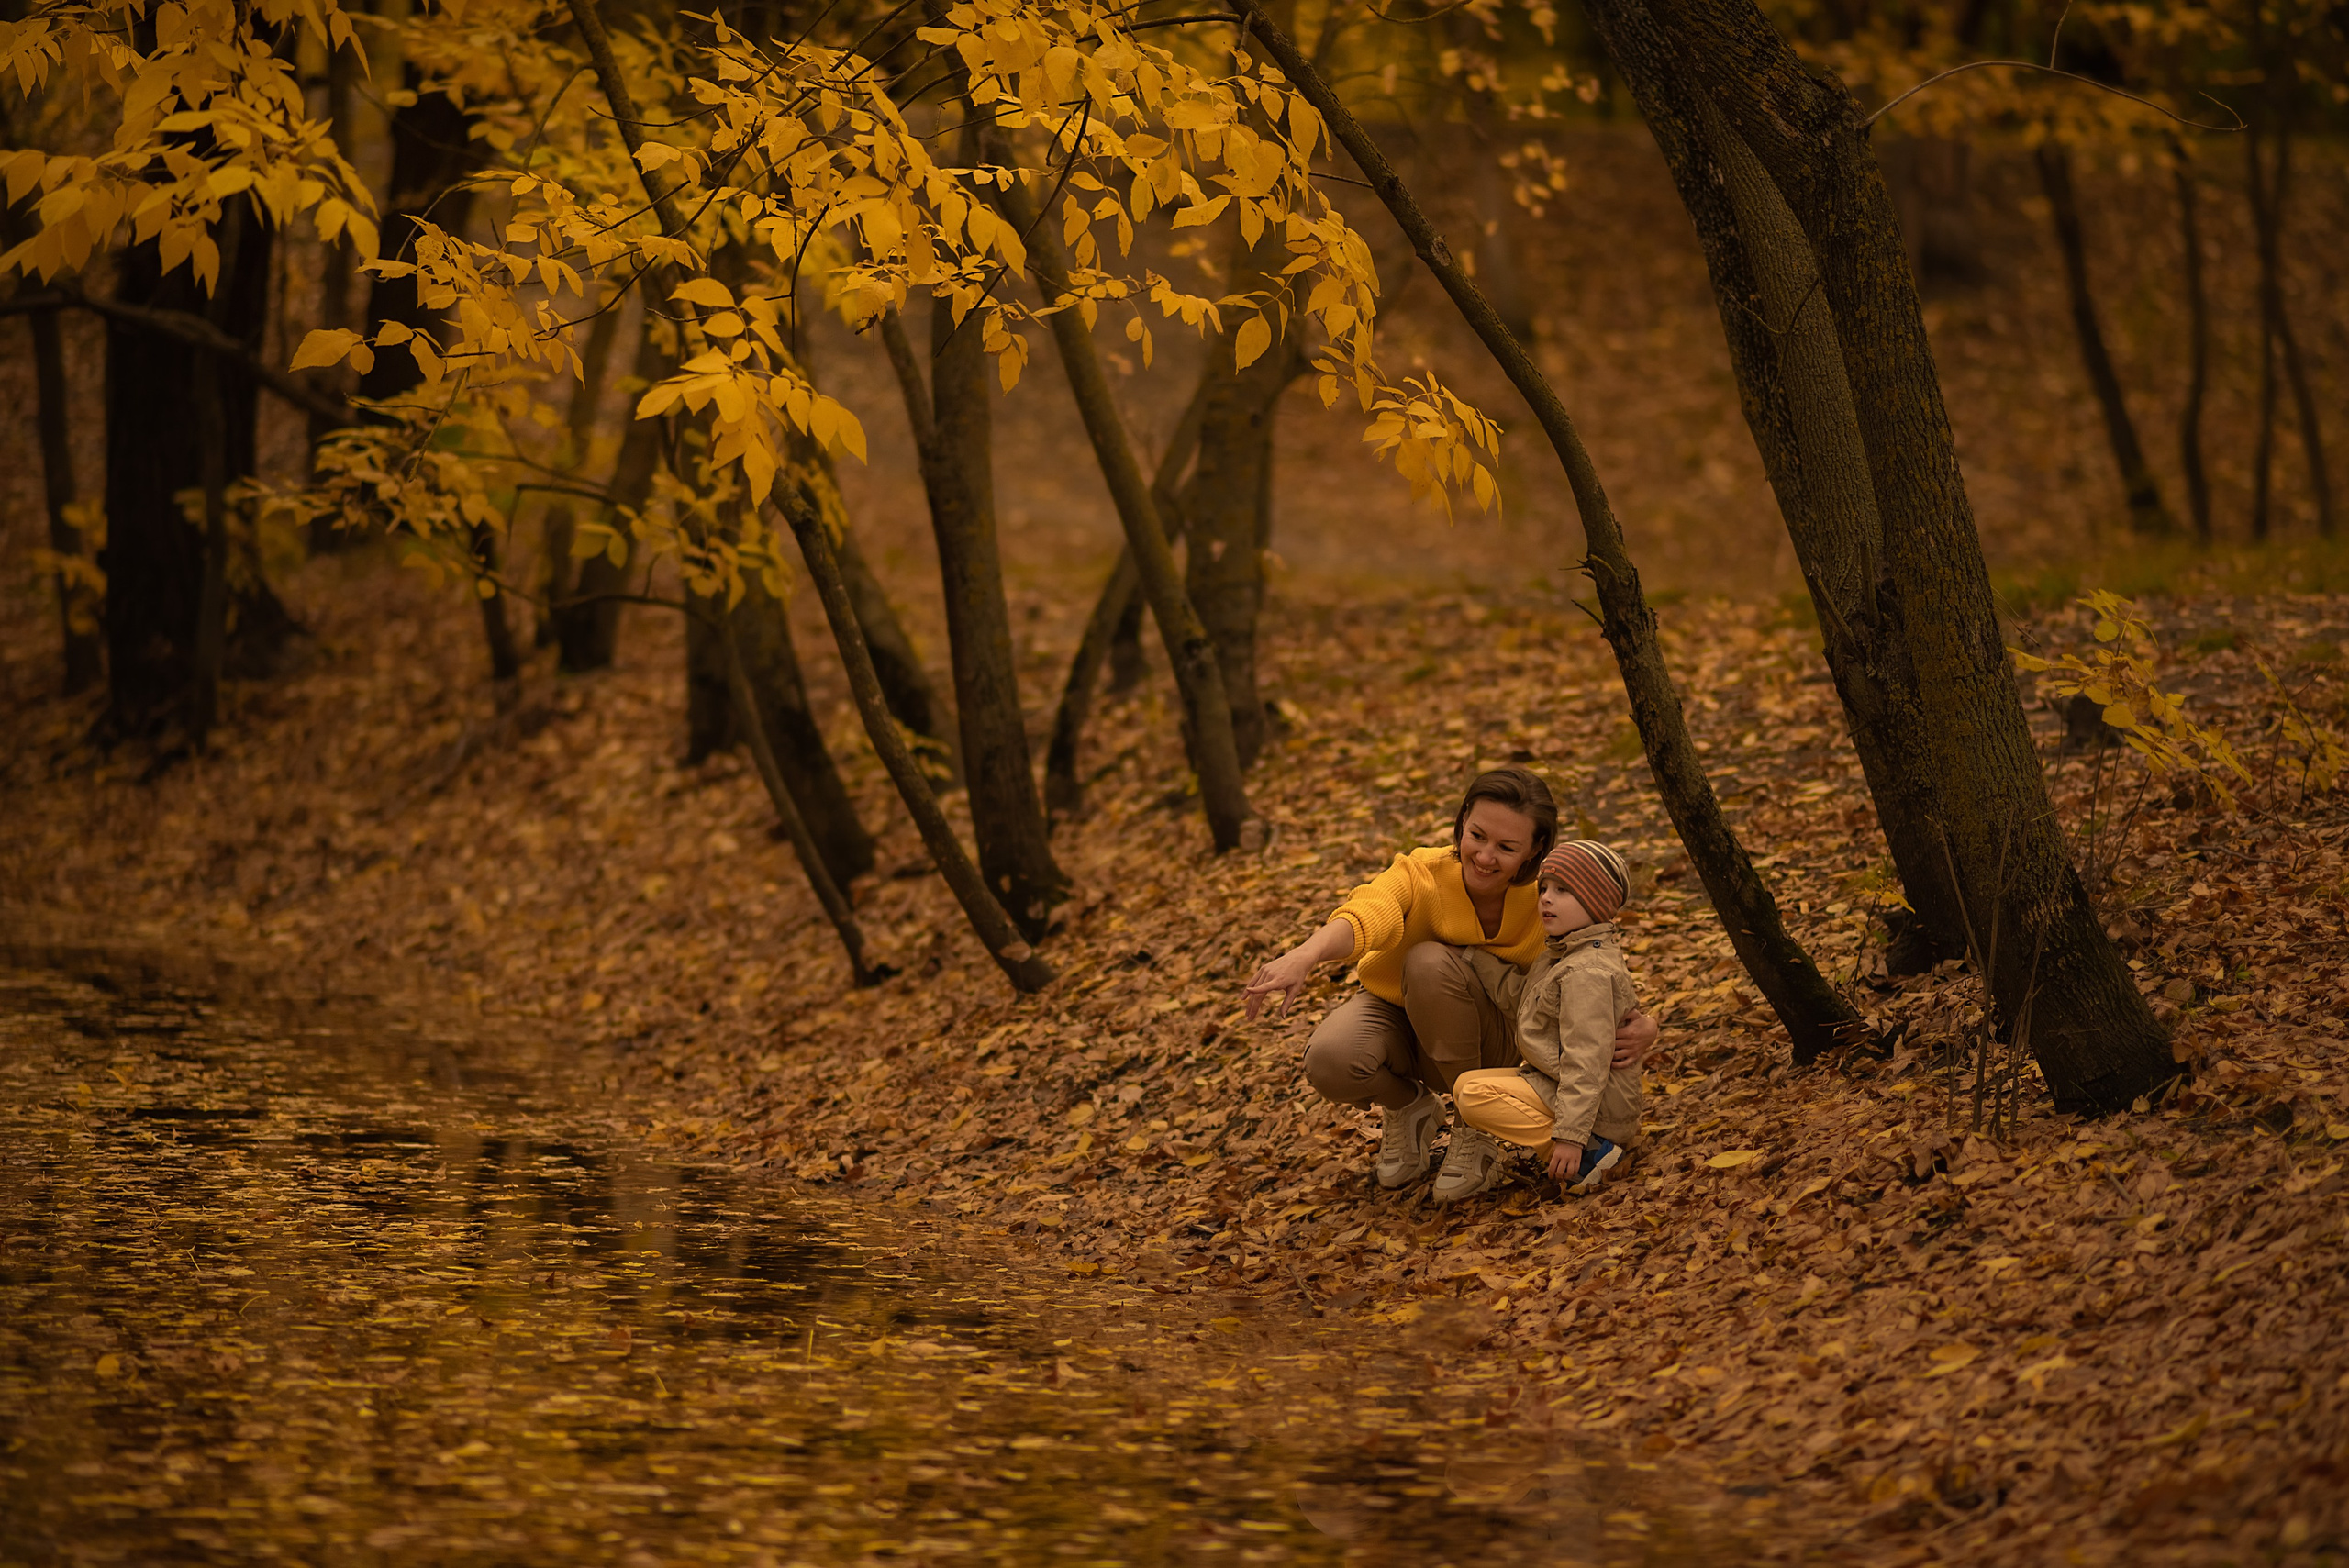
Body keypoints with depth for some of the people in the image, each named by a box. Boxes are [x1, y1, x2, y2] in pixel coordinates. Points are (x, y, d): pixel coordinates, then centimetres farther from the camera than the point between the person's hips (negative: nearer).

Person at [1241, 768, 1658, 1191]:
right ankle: (1411, 1107, 3)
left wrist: (1641, 1026, -34)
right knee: (1330, 1061, -34)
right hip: (1392, 1011, 0)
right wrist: (1304, 956, -72)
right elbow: (1364, 918, -50)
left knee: (1430, 961, -34)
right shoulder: (1420, 876, -28)